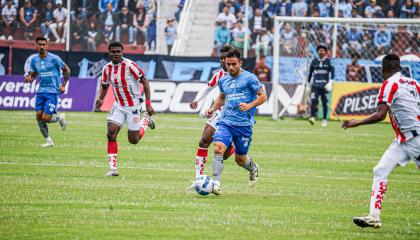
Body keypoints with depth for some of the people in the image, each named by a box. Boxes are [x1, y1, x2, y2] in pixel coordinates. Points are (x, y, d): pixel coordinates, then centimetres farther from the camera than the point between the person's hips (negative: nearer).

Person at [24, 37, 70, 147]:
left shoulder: (54, 58, -10)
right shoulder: (34, 60, 4)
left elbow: (66, 70, 2)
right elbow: (32, 75, 13)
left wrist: (63, 85, -3)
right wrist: (29, 79, -11)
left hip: (52, 91, -5)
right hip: (41, 91, 5)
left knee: (46, 118, -13)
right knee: (39, 116, -3)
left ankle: (60, 118, 21)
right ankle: (48, 141, 11)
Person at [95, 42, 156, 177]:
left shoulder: (129, 65, -18)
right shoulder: (107, 68, -1)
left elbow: (145, 82, -13)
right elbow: (105, 87, 17)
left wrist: (148, 104, -17)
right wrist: (100, 100, -3)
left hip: (133, 106, -4)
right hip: (118, 106, 4)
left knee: (133, 140, 3)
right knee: (111, 134, -14)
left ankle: (146, 120, 34)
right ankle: (113, 169, -8)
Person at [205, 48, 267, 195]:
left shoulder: (249, 78, -4)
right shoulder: (223, 80, 12)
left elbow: (263, 97, -3)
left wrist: (249, 106, -18)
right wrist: (213, 108, 13)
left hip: (244, 124, -3)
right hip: (225, 122, 3)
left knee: (240, 159, 8)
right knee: (218, 148, -22)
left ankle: (253, 169, 43)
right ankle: (216, 183, -23)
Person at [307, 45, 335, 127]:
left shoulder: (328, 61, 3)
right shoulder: (314, 61, 10)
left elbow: (332, 72, 0)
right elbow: (310, 73, 15)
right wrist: (308, 83, 13)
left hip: (325, 85, -1)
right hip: (315, 85, 1)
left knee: (325, 103, 3)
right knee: (313, 101, -16)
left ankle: (324, 119, 15)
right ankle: (312, 117, -24)